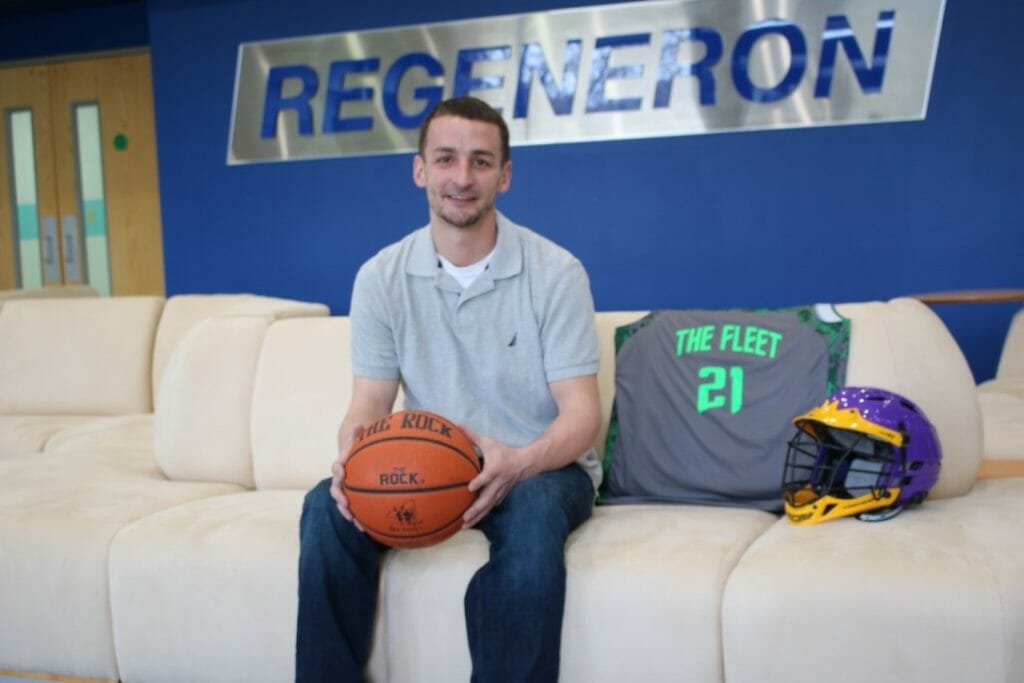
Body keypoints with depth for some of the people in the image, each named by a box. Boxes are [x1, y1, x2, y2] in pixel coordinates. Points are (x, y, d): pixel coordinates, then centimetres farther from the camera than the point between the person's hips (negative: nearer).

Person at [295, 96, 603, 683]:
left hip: (542, 466, -2)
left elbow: (582, 411, -14)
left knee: (532, 513, -37)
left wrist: (519, 463, -35)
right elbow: (369, 404, -3)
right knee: (328, 506, -24)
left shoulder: (556, 272, -11)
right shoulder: (381, 276, -2)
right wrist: (352, 455, -28)